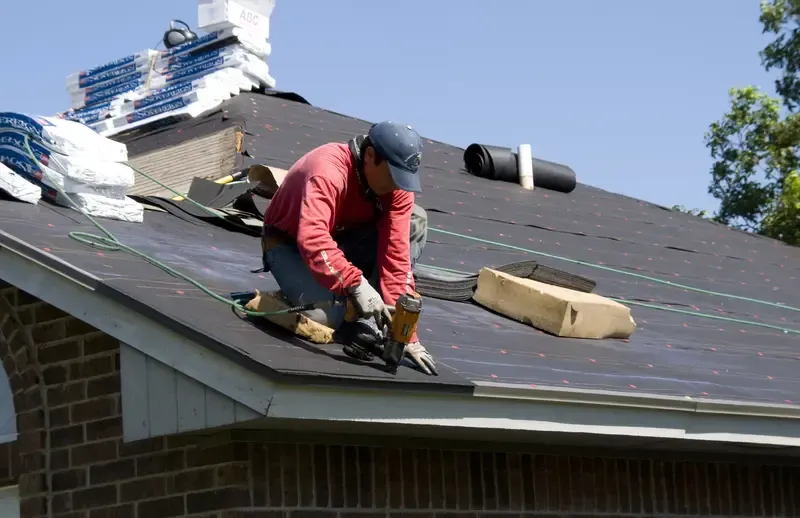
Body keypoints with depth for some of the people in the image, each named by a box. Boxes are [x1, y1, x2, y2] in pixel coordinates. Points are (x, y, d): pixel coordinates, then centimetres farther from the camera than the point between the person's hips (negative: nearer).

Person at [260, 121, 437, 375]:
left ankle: (369, 322, -16)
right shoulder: (328, 171, -33)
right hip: (289, 245, -6)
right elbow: (312, 240, -48)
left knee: (415, 220, -16)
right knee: (326, 315, -35)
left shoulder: (397, 184, -16)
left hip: (341, 239, 7)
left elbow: (397, 254, -19)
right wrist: (356, 284, -58)